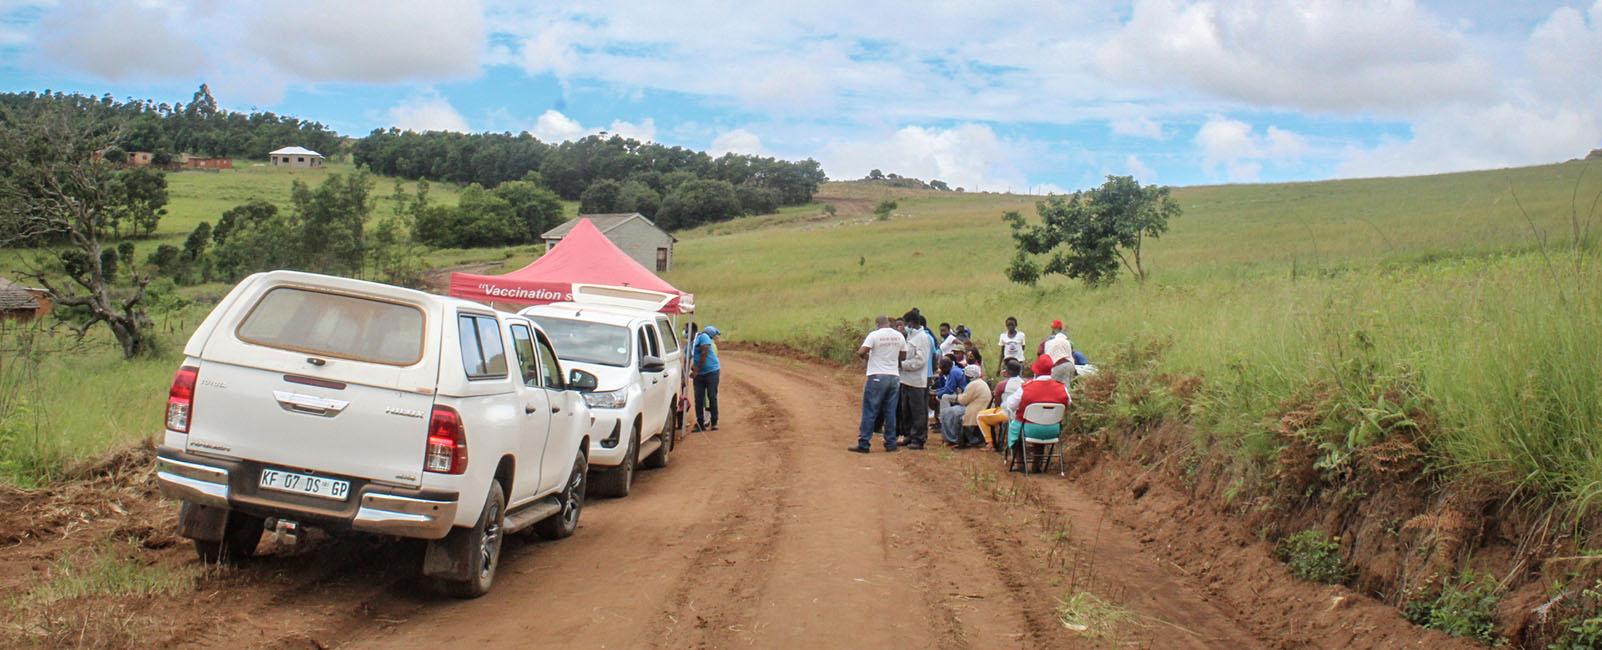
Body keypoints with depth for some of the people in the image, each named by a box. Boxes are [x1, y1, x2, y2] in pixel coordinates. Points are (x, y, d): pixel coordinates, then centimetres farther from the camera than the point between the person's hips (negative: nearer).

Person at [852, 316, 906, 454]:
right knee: (890, 412, 11)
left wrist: (866, 357, 4)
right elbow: (903, 356, 12)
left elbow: (860, 352, -16)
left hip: (877, 376, -4)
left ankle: (863, 444, -1)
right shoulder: (899, 336, 5)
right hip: (894, 377, 4)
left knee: (869, 412, -1)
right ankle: (890, 443, 13)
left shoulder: (874, 335, -10)